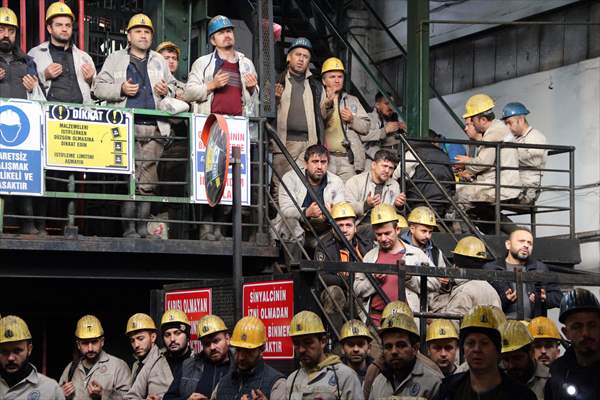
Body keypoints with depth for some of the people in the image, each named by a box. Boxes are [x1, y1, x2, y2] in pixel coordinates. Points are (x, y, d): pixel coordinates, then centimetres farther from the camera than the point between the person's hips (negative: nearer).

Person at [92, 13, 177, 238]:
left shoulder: (159, 62, 22)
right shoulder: (115, 59, 11)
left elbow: (172, 86, 29)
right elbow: (98, 87, 6)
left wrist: (166, 91, 5)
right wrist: (121, 90, -10)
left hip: (154, 128, 3)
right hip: (127, 128, -3)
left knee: (148, 181, -1)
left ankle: (143, 227, 3)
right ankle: (129, 228, -7)